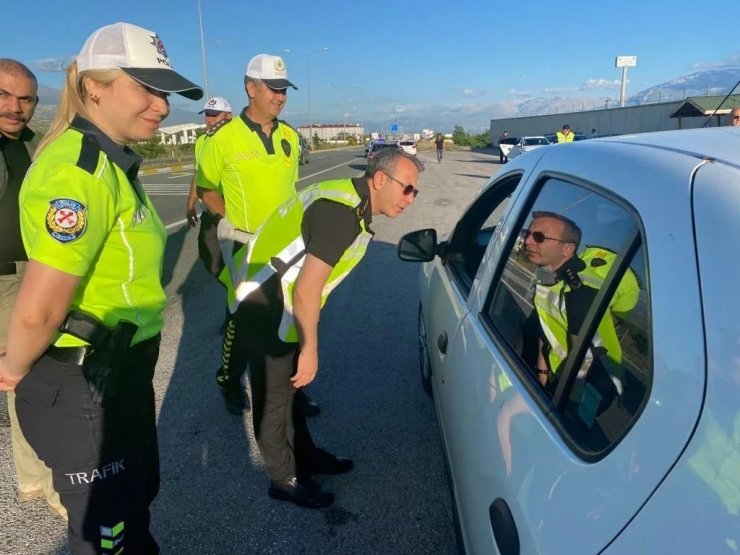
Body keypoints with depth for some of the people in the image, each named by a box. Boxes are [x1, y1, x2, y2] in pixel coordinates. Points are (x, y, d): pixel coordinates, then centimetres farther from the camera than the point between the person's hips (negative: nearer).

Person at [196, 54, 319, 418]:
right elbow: (205, 190, -2)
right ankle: (229, 382, 33)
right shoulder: (225, 139, -12)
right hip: (245, 246, -4)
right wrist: (236, 220, -8)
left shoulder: (290, 137, 3)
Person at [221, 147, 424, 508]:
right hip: (266, 308, -10)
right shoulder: (343, 214, -24)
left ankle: (306, 456, 40)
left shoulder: (348, 199, 7)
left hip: (273, 301, 10)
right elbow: (307, 289, -27)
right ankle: (284, 479, 26)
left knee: (290, 386, 22)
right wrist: (310, 348, -17)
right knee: (274, 398, 7)